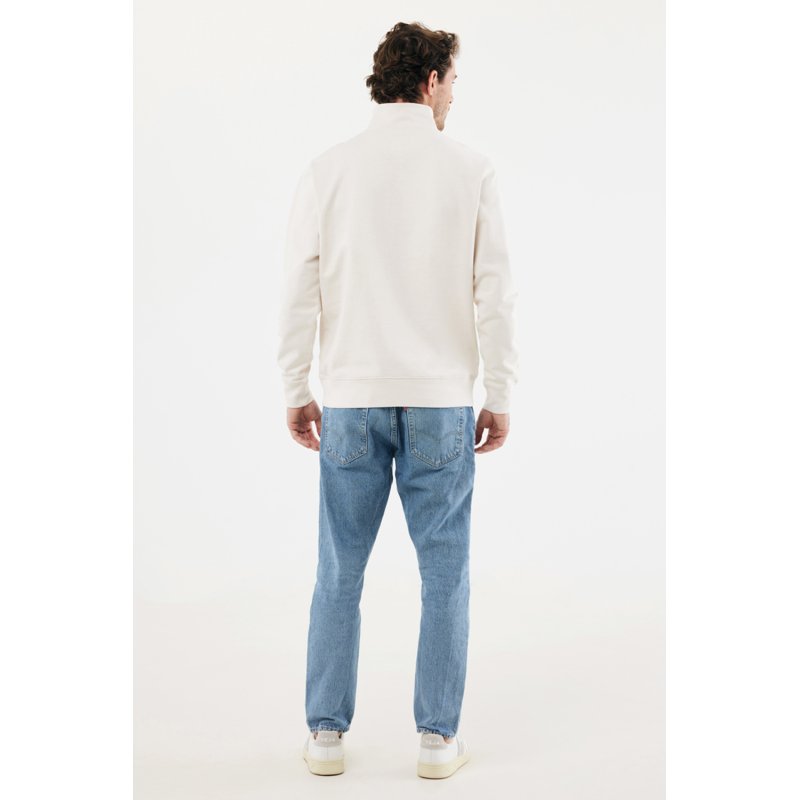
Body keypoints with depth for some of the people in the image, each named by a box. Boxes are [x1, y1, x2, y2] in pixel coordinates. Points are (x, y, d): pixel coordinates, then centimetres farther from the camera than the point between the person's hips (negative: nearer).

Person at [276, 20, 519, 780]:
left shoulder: (329, 169, 0)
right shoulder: (471, 169, -2)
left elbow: (299, 291, -1)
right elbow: (494, 292, -4)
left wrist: (296, 392, 8)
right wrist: (499, 395, 4)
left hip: (351, 401, 1)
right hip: (439, 402, -1)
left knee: (339, 572, 11)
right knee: (444, 573, 9)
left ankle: (325, 734, 18)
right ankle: (438, 737, 15)